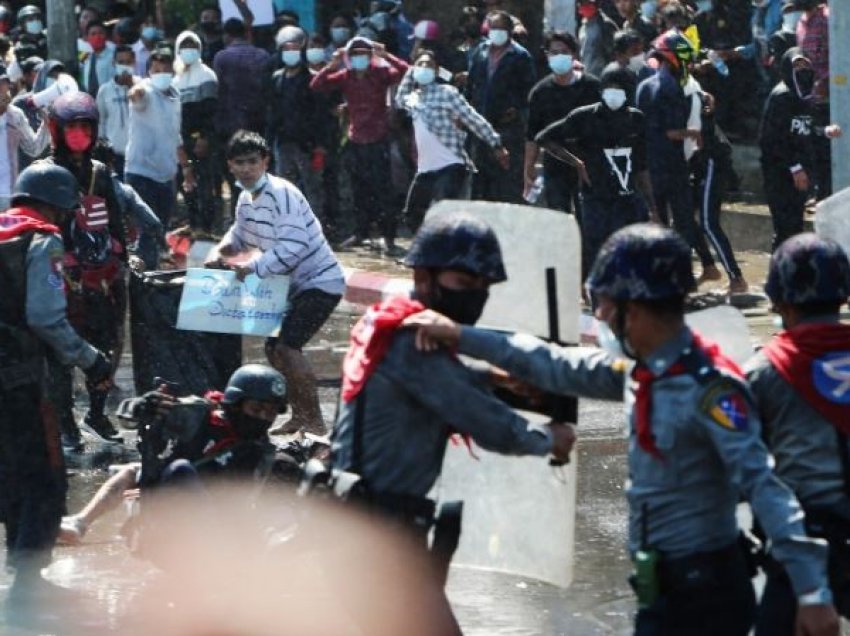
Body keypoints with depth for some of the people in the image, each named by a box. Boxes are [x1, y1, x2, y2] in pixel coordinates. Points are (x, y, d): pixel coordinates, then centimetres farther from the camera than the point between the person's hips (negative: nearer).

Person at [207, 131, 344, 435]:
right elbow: (239, 235, 23)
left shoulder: (281, 194, -23)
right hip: (295, 285, 10)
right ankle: (300, 416, 26)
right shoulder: (247, 199, 7)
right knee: (274, 348, 13)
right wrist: (220, 251, 2)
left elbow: (293, 246, -31)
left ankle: (314, 421, -16)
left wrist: (255, 267, -32)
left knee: (287, 345, -21)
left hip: (319, 282, -10)